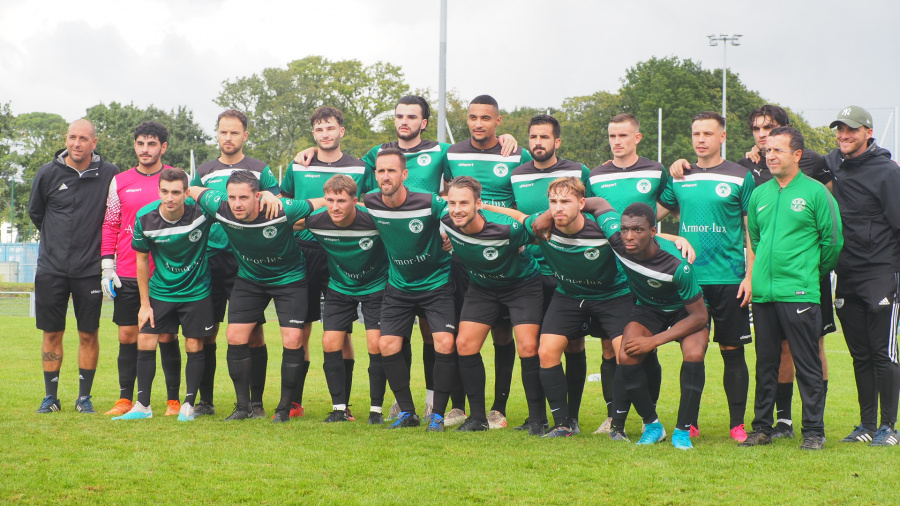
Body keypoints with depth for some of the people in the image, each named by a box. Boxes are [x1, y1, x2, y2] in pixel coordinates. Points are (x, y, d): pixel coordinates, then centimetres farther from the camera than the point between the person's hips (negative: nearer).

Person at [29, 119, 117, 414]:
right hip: (51, 267, 1)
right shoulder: (47, 174, 0)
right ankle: (51, 396, 14)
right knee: (52, 334, 5)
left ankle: (84, 396, 13)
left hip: (90, 269, -1)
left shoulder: (109, 174, -3)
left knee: (88, 335, 3)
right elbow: (35, 212, 15)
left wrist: (94, 241, 7)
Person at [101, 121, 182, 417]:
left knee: (167, 336, 1)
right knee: (127, 336, 4)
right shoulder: (120, 182, 9)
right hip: (127, 275, 2)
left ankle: (174, 400, 7)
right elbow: (110, 225, 11)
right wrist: (107, 265, 3)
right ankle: (125, 400, 12)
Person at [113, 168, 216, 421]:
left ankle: (188, 405, 16)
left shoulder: (202, 211, -22)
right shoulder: (145, 218, -15)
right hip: (160, 291, 2)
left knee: (194, 347, 1)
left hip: (196, 291, -1)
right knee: (145, 342, -2)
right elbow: (141, 260, -1)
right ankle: (143, 405, 10)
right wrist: (145, 303, 1)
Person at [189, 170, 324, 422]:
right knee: (235, 336, -3)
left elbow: (323, 203, -20)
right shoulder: (220, 209, -23)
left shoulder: (282, 210, -32)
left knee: (292, 340, -11)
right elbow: (193, 190, -3)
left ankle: (285, 407, 4)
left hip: (289, 277, -3)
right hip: (249, 277, 3)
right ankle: (244, 406, 9)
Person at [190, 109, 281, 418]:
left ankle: (256, 401, 5)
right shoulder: (203, 172, 15)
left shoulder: (259, 170, 6)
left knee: (253, 332, -3)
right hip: (210, 259, 3)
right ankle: (205, 400, 14)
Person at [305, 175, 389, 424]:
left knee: (376, 345, -10)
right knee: (330, 343, -4)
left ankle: (376, 409, 3)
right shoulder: (316, 221, -20)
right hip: (339, 287, 3)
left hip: (375, 286, -3)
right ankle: (339, 408, 8)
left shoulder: (373, 219, -29)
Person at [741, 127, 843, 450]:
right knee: (766, 363, 11)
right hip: (763, 293, 5)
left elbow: (832, 241, 0)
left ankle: (814, 431, 5)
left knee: (808, 365, -1)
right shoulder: (759, 194, 12)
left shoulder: (815, 192, -3)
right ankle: (762, 427, 19)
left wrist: (812, 273, 7)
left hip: (800, 293, -5)